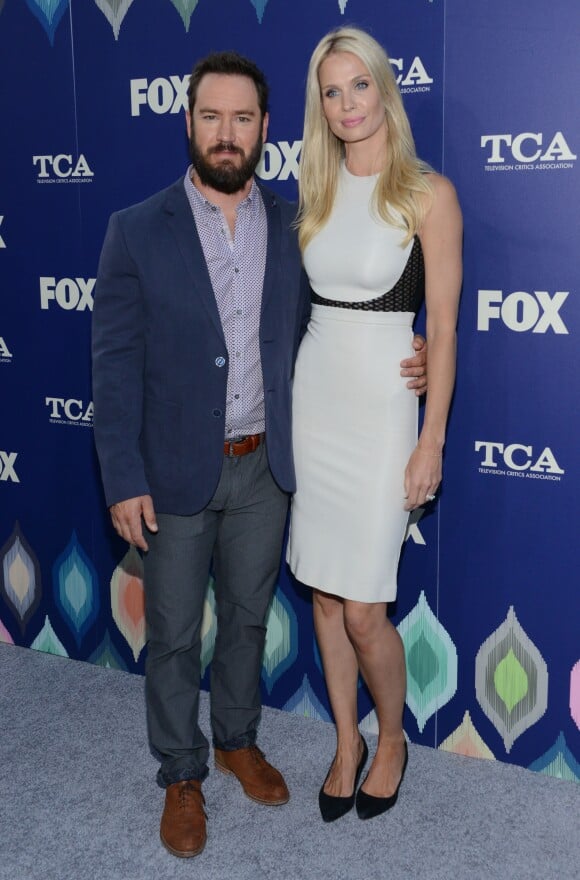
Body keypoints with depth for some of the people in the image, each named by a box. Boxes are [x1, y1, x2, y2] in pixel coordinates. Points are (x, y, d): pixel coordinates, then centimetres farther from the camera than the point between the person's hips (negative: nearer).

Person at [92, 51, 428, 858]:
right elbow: (115, 364, -9)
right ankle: (181, 775, 31)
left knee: (247, 615, 19)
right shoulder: (136, 231, -8)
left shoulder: (293, 227, 1)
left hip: (264, 466, 3)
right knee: (173, 634, 11)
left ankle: (237, 739, 42)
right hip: (176, 471, -2)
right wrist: (124, 481, -13)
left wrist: (394, 366, -7)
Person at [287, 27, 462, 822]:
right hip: (312, 397, 5)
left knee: (362, 608, -2)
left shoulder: (428, 193, -6)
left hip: (381, 406, -5)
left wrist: (432, 441, -11)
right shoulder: (317, 191, 9)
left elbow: (444, 328, -8)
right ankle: (347, 742, 31)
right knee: (324, 595, 11)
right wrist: (285, 404, 12)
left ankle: (391, 739, 26)